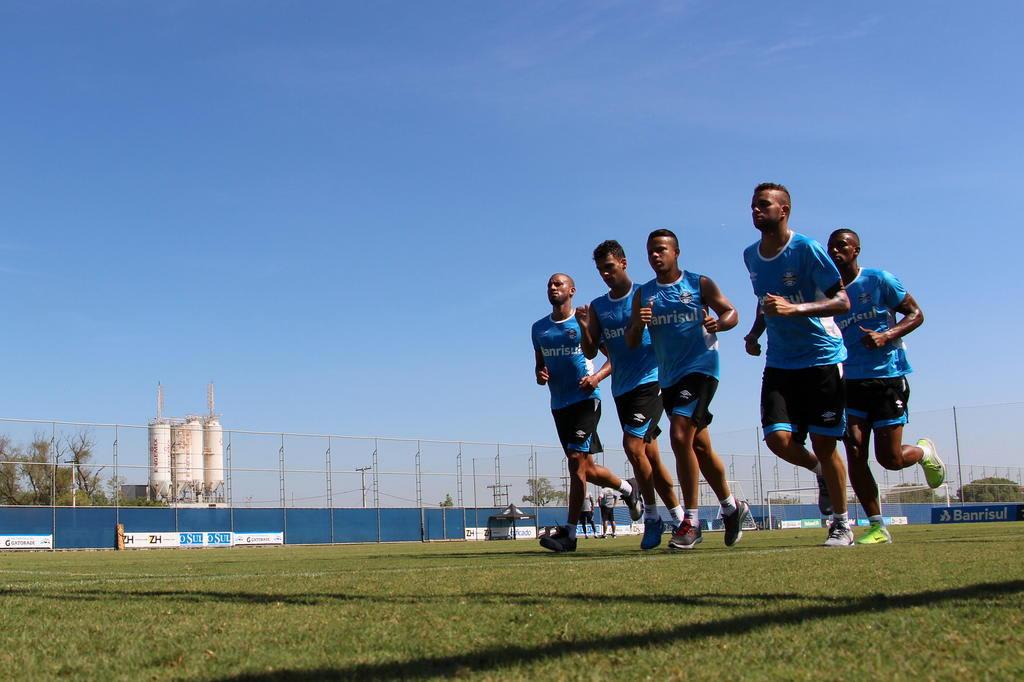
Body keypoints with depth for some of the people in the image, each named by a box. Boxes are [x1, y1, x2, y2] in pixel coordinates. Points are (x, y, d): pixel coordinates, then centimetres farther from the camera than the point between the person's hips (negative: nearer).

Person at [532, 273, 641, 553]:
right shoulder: (539, 328, 12)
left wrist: (597, 376, -17)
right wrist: (540, 375, 0)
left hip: (585, 400, -6)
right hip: (559, 404, 6)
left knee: (576, 459, -17)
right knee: (586, 468, 11)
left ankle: (569, 532, -16)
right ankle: (628, 489, 39)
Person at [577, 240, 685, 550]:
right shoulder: (597, 307, 11)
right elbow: (591, 352, 8)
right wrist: (584, 327, -9)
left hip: (650, 380, -6)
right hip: (621, 388, 6)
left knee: (632, 444, -18)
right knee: (650, 455, 9)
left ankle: (652, 517, -5)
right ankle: (679, 517, 20)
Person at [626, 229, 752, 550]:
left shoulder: (699, 283, -1)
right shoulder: (643, 294, 9)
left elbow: (731, 312, -3)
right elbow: (631, 342, 7)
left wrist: (718, 323, -26)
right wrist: (638, 323, -15)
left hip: (700, 369, -6)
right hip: (668, 377, 6)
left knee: (680, 436, -21)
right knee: (699, 445, 15)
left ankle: (691, 521, -13)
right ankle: (731, 506, 34)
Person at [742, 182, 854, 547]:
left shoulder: (806, 249, -12)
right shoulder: (750, 256, 7)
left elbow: (843, 301, -15)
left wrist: (793, 308, -27)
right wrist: (756, 331, 7)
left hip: (822, 358, -5)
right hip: (779, 363, 5)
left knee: (823, 443, -2)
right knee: (778, 438, -11)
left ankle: (842, 523, 16)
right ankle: (820, 472, 23)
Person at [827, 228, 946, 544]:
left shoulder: (879, 280, -3)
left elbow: (916, 314, -1)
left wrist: (887, 336, -18)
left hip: (888, 376, -4)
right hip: (852, 380, 4)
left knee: (889, 458, -3)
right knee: (855, 454, -8)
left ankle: (924, 451, 32)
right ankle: (877, 526, 3)